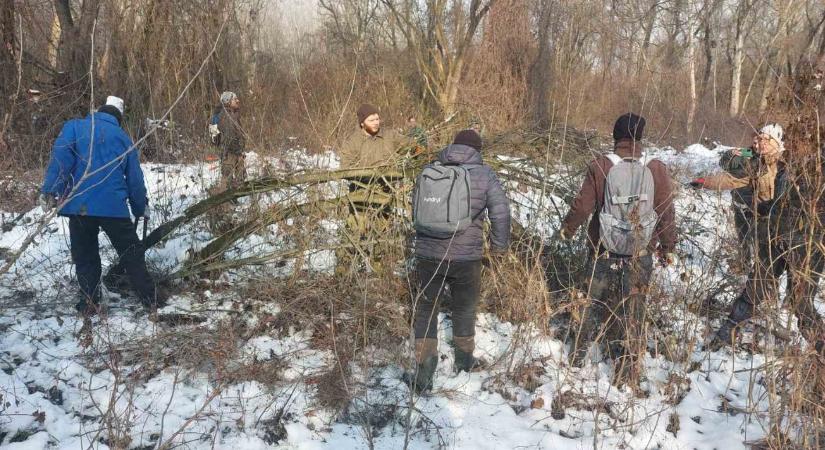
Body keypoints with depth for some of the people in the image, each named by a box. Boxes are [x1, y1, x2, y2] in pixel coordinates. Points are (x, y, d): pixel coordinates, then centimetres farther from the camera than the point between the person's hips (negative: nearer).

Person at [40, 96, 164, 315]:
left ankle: (89, 302, 14)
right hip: (113, 205, 0)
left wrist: (50, 191, -10)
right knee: (132, 253, 11)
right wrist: (141, 208, 25)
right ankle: (150, 298, 12)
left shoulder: (74, 127, 9)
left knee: (85, 256, 14)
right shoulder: (123, 137, 14)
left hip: (78, 204, 0)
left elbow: (61, 158, -8)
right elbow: (134, 177, 15)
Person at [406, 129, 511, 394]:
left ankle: (423, 376, 7)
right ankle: (464, 361, 38)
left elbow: (415, 213, 11)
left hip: (427, 255, 1)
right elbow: (500, 212, -6)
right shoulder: (484, 175, -4)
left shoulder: (428, 172, 4)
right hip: (466, 256, -1)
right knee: (464, 309, 21)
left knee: (426, 312, 12)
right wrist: (499, 244, 11)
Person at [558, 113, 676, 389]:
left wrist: (567, 229, 14)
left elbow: (582, 205, -6)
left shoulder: (600, 167, -10)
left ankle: (577, 358, 26)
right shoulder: (656, 170, -8)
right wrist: (668, 247, 13)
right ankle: (628, 373, 17)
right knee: (632, 313, 10)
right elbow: (666, 213, -1)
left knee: (594, 305, 17)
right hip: (640, 255, 0)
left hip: (603, 253, 0)